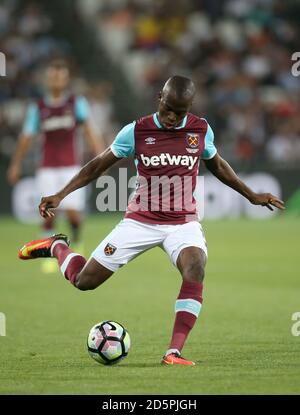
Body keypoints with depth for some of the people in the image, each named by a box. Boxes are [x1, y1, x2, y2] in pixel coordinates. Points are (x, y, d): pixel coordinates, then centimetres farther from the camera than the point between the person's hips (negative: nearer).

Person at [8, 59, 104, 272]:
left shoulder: (77, 103, 1)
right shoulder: (38, 108, 5)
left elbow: (88, 129, -8)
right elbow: (26, 138, 11)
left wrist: (100, 154, -19)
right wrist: (16, 165, 16)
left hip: (71, 166, -1)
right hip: (47, 168, 1)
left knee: (72, 211, -8)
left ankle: (77, 241, 22)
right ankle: (50, 255, 3)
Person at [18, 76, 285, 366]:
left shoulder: (201, 130, -3)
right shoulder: (137, 131, -8)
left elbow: (216, 165, 17)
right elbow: (99, 165, 1)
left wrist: (251, 195, 22)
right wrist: (60, 195, -8)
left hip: (183, 223, 0)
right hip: (140, 220, 0)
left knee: (195, 269, -33)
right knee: (84, 281, -1)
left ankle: (174, 352, -32)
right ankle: (57, 246, 34)